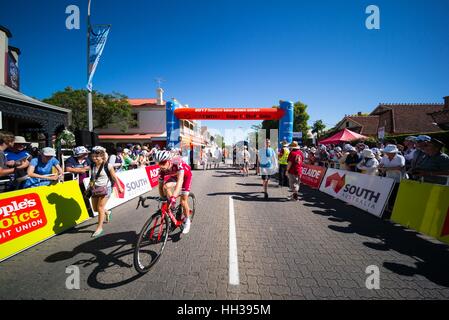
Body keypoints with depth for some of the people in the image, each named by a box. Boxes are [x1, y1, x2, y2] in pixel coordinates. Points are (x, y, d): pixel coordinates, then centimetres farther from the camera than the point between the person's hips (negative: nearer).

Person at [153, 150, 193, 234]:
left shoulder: (178, 163, -41)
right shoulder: (162, 170, -26)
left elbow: (180, 180, -51)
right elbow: (160, 185, -15)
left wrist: (174, 196, -60)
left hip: (186, 176, -4)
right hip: (174, 176, 4)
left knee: (183, 201, -9)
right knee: (166, 186, -26)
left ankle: (187, 220, 14)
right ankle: (172, 207, -2)